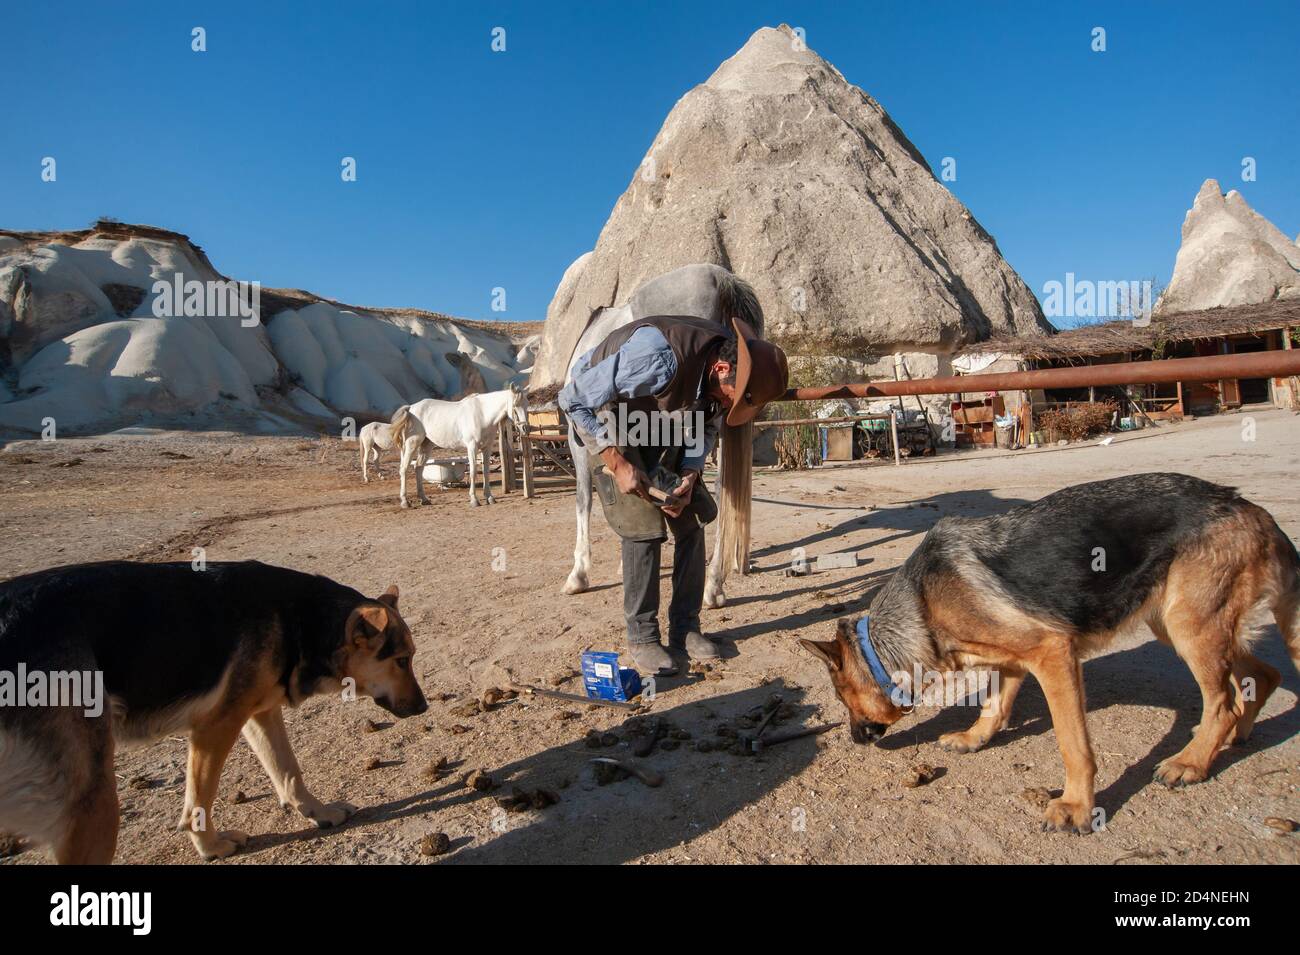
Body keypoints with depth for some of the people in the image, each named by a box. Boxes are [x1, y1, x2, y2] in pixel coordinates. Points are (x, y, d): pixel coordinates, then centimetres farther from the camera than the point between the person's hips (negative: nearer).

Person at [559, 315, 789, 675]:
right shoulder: (660, 356, -39)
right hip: (610, 423, -6)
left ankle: (685, 627, 13)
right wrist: (618, 464, -29)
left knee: (692, 521, 1)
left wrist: (690, 474, -15)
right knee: (644, 528, -14)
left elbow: (707, 426, 3)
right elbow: (574, 400, -30)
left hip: (667, 428, 7)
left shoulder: (721, 379, -17)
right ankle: (642, 636, 1)